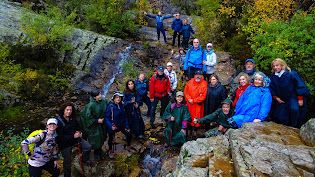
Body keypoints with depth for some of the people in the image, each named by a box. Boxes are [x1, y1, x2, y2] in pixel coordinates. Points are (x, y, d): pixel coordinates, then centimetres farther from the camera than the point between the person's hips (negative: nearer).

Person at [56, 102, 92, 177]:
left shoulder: (72, 117, -5)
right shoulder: (58, 121, -24)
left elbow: (77, 125, 13)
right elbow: (60, 137, -24)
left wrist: (79, 132, -8)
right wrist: (73, 136, -31)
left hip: (75, 138, 5)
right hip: (65, 143, -5)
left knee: (88, 147, -3)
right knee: (67, 161, 10)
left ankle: (84, 159, 26)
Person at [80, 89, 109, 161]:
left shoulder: (104, 101, -13)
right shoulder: (91, 105, -29)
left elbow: (109, 104, 9)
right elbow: (87, 116, -22)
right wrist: (96, 120, -19)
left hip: (102, 122, 6)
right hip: (93, 124, -6)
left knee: (102, 137, 21)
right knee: (95, 139, 8)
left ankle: (99, 150, 48)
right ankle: (96, 153, 34)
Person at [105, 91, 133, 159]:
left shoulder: (121, 105, -6)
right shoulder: (110, 107, -22)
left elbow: (124, 116, 3)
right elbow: (107, 118, -18)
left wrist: (126, 125, 2)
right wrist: (111, 126, -31)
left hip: (121, 125, 5)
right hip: (113, 126, -5)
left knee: (129, 135, 9)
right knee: (111, 139, 11)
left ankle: (128, 147, 37)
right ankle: (110, 151, 40)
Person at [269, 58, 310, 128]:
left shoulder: (291, 74, -13)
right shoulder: (273, 77, -1)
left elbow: (300, 85, -9)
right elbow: (271, 89, 9)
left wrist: (300, 99, -10)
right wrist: (276, 97, -1)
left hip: (293, 97, -4)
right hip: (281, 99, 4)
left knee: (294, 109, -30)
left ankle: (293, 127, -12)